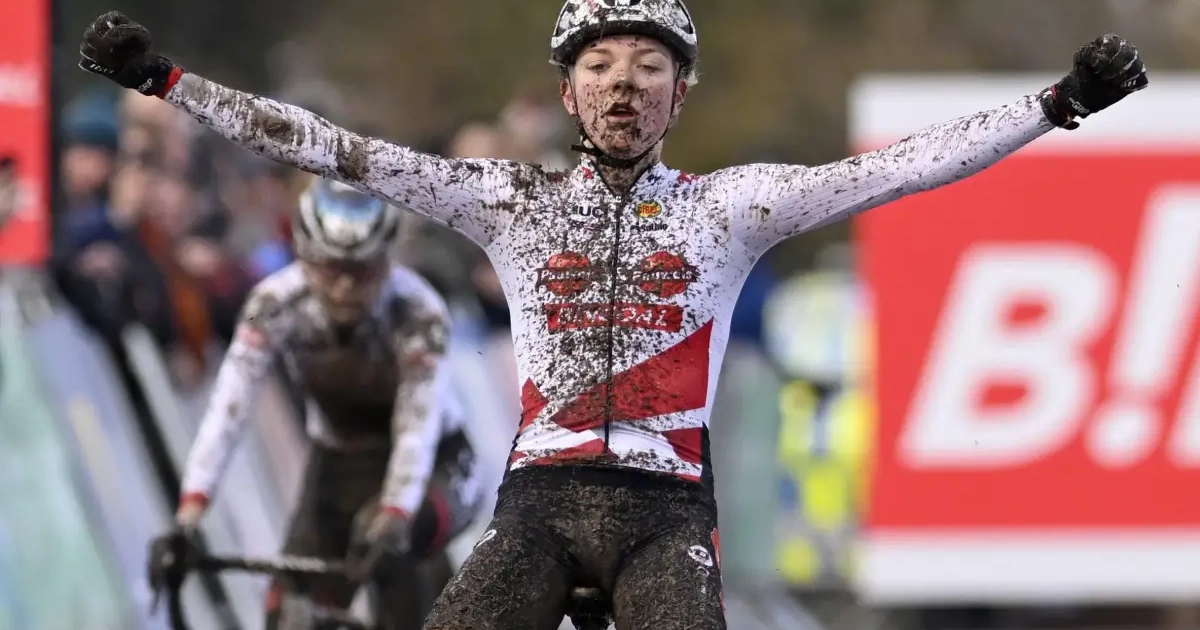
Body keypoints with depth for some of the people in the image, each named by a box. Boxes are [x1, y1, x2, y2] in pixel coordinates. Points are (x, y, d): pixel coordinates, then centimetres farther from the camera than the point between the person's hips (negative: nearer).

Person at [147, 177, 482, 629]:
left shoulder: (417, 311, -28)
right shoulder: (276, 303, -22)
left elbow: (418, 428, -36)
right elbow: (228, 407, -28)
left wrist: (393, 518, -53)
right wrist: (190, 512, -41)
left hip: (432, 468, -3)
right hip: (337, 468, 3)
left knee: (384, 539, -36)